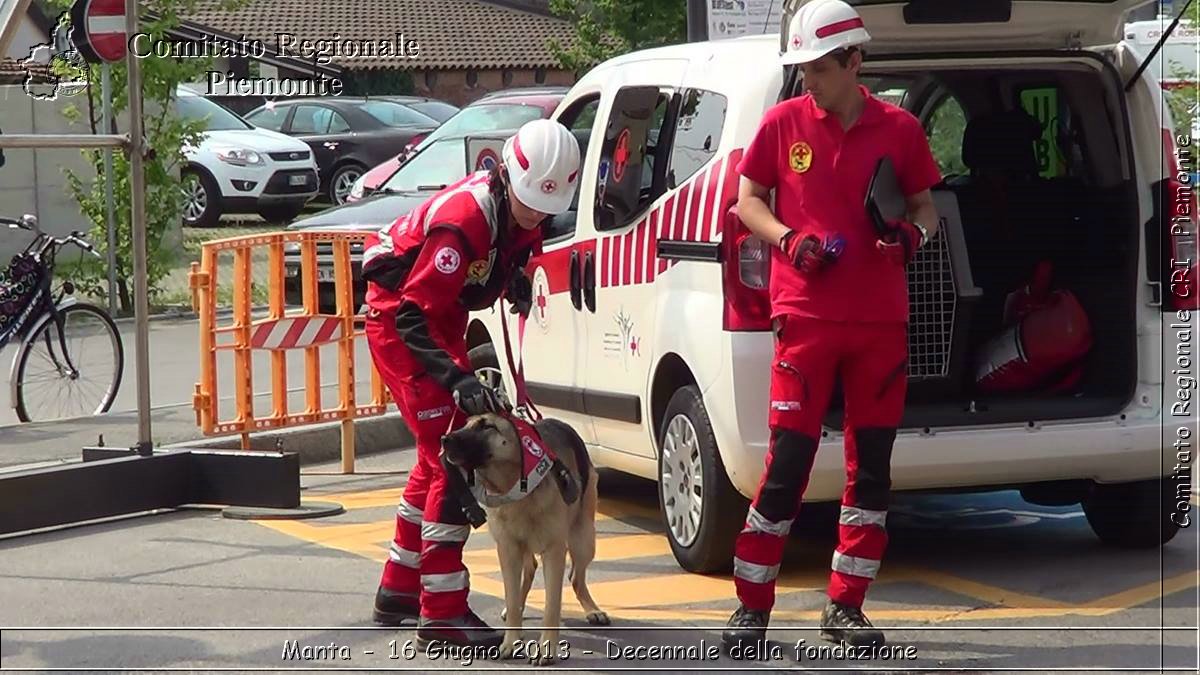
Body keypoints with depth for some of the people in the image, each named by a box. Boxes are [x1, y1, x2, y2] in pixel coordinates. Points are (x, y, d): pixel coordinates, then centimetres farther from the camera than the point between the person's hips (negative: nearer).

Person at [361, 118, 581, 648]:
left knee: (439, 455, 18)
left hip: (439, 323, 10)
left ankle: (399, 592, 31)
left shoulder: (522, 213, -7)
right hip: (396, 322, -10)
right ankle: (442, 613, -15)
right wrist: (459, 380, -39)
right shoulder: (464, 219, -33)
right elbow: (413, 315, -32)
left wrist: (518, 278, -4)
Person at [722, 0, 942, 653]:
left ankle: (845, 606, 15)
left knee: (871, 464, 5)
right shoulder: (783, 122, 1)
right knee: (787, 461, -6)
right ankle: (751, 605, 1)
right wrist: (788, 240, -12)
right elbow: (748, 200, 7)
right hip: (807, 314, -2)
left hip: (881, 319, 2)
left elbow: (925, 206, 13)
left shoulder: (899, 129, 3)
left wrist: (914, 233, -10)